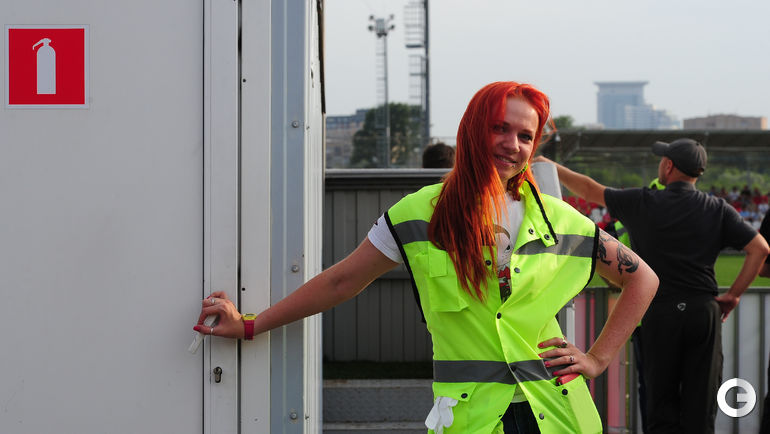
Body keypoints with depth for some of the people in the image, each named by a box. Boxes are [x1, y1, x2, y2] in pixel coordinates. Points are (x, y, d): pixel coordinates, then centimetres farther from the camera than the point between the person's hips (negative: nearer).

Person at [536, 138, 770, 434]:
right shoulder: (717, 209, 2)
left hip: (659, 312, -1)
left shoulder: (642, 203, -1)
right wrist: (734, 294, 4)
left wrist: (552, 167, 23)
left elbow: (590, 191, 9)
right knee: (701, 403, 6)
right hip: (704, 310, 1)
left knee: (661, 401, 6)